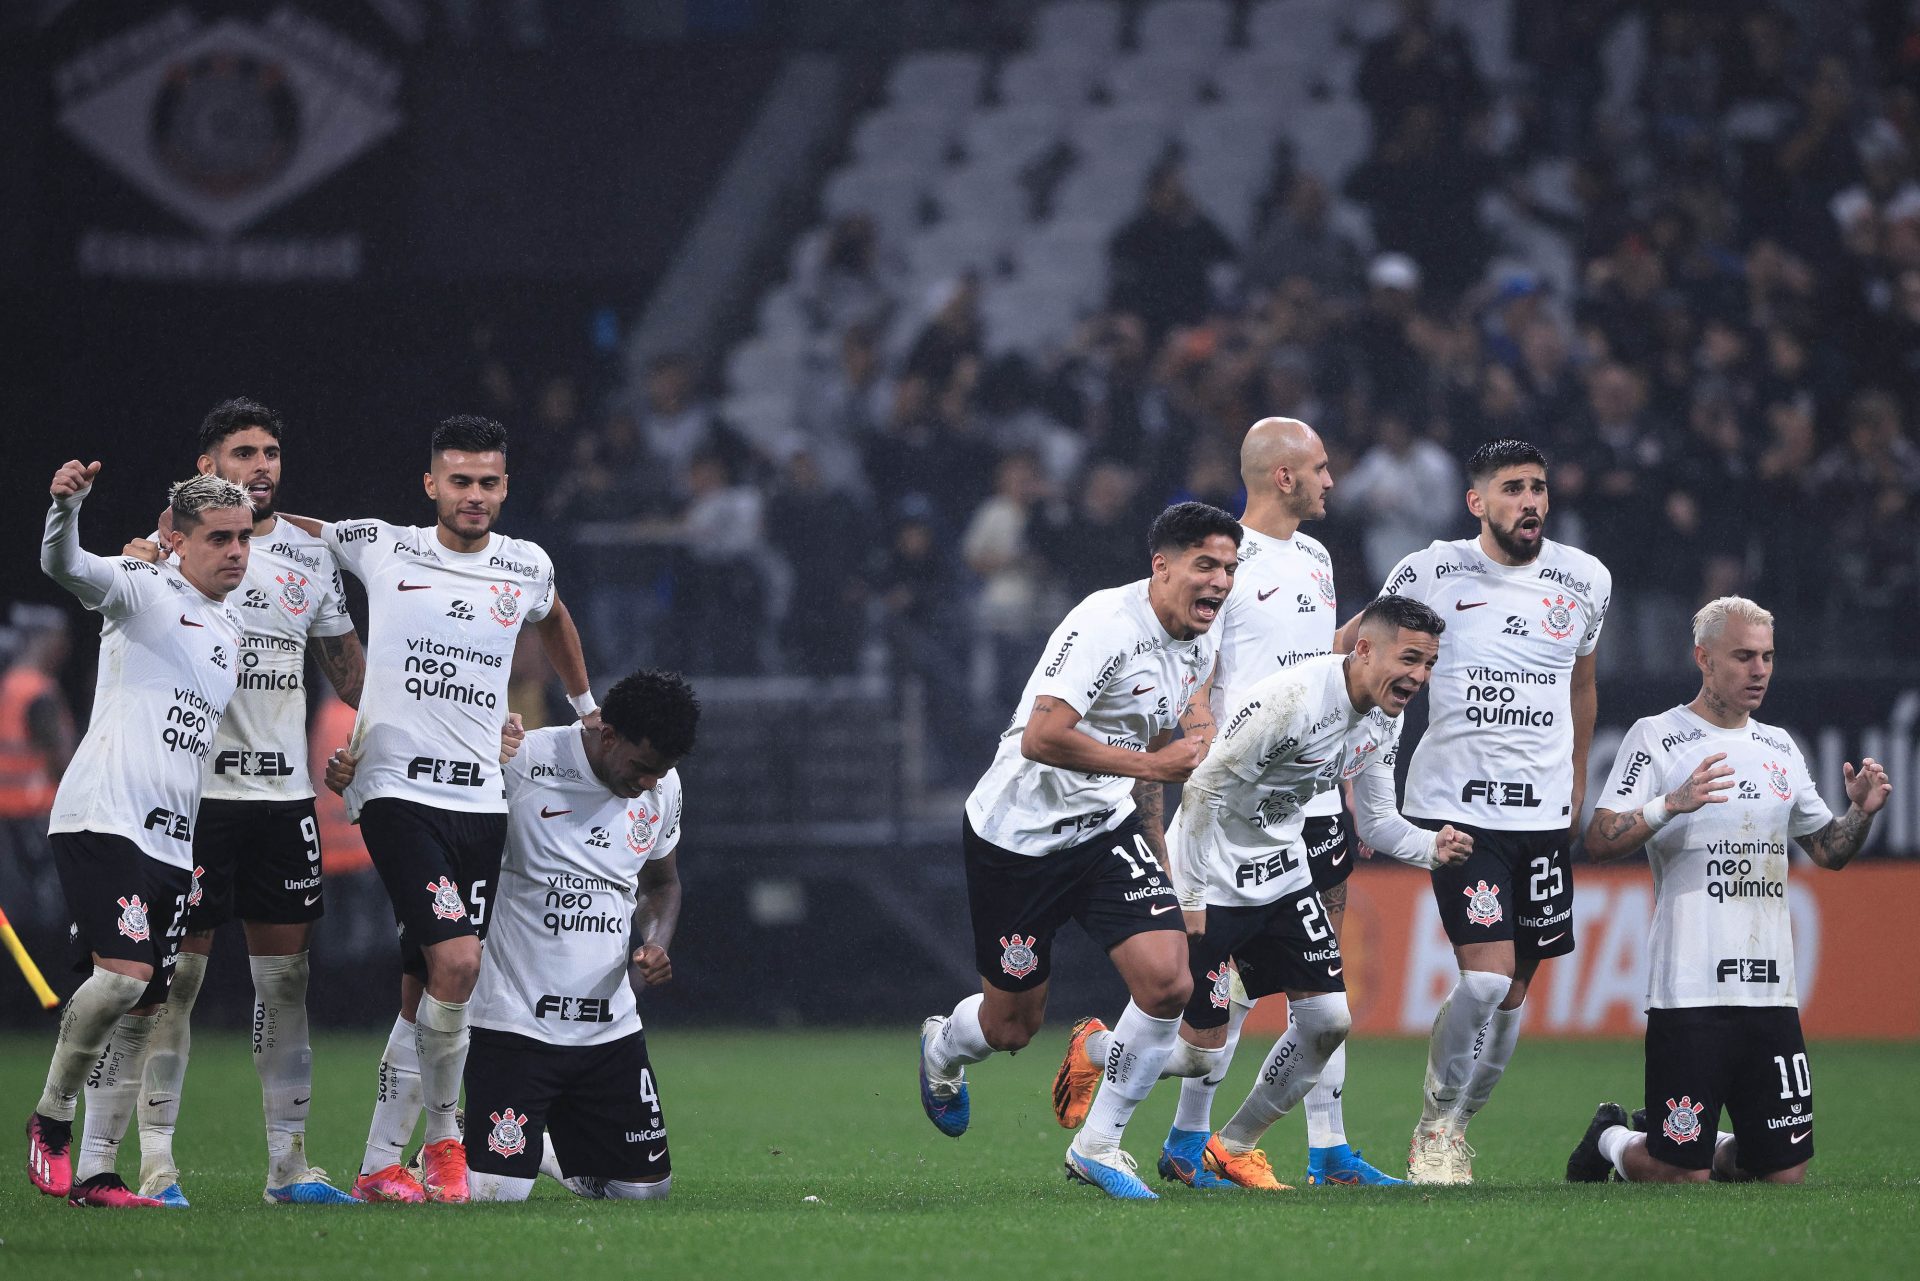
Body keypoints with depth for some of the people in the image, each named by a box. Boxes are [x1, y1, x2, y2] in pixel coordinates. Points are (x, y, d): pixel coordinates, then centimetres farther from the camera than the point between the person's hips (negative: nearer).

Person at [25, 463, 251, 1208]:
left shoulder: (230, 630, 21)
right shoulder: (146, 592, -1)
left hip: (171, 840, 8)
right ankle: (50, 1119, -3)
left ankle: (94, 1173, 8)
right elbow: (65, 567, -21)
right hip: (103, 815, -8)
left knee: (140, 1010, 5)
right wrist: (66, 505, -42)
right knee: (124, 973, -23)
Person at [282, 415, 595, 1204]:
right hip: (396, 788, -4)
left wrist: (585, 705, 42)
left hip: (480, 801, 4)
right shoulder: (381, 549, 2)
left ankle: (380, 1164, 10)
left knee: (422, 993, 3)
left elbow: (554, 621, 36)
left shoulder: (527, 567, 11)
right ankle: (442, 1135, -1)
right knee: (457, 962, -20)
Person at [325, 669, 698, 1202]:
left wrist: (655, 944, 0)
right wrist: (356, 776, -24)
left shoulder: (663, 787, 4)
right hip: (513, 1017, -5)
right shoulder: (521, 763, -14)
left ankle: (542, 1147, 36)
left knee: (645, 1186, 7)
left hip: (610, 1028, 5)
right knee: (495, 1189, -15)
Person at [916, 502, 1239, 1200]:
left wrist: (1153, 841, 19)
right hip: (1020, 833, -7)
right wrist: (1152, 764, -30)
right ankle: (943, 1048, 46)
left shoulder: (1203, 642, 2)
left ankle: (1097, 1145, 3)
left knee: (1168, 985, -14)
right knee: (1012, 1026, 7)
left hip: (1107, 830, 7)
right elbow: (1043, 737, -33)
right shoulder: (1105, 625, -25)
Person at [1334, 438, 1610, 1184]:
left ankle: (1455, 1128, 22)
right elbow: (1350, 645, 12)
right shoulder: (1432, 574, -4)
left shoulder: (1585, 582, 6)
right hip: (1456, 804, -4)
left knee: (1514, 990, 5)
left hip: (1544, 813, 4)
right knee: (1487, 976, -16)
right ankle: (1437, 1124, 3)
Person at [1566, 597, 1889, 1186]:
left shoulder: (1779, 747, 17)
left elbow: (1828, 851, 25)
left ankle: (1679, 1142, 29)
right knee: (1682, 1176, -8)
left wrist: (1861, 813, 4)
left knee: (1786, 1171, 2)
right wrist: (1672, 804, -26)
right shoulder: (1657, 738, -2)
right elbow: (1599, 843, -11)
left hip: (1772, 994, 6)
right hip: (1690, 995, -6)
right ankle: (1613, 1140, 24)